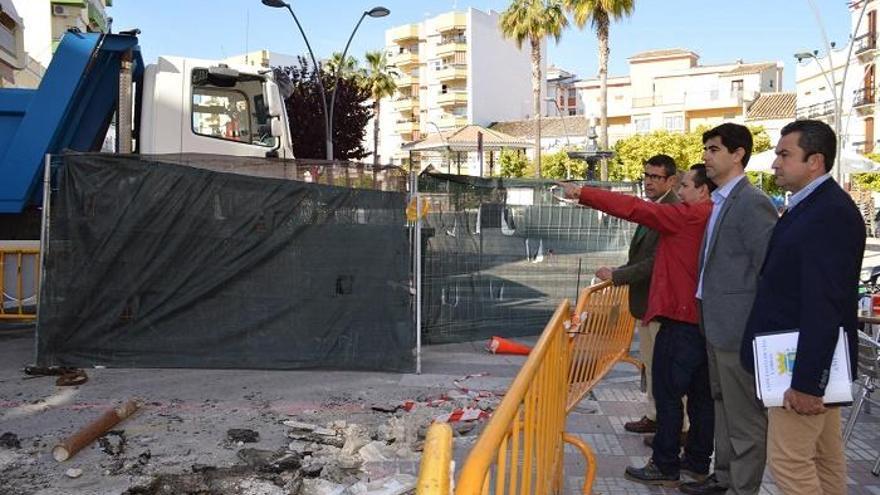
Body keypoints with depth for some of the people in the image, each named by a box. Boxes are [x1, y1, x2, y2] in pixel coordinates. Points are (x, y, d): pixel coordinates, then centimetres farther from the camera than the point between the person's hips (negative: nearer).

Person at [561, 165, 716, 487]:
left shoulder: (690, 216, -15)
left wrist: (582, 194, -10)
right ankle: (697, 461, 24)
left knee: (667, 393, -1)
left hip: (680, 319, -9)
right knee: (700, 394, 14)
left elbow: (633, 208, -16)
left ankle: (665, 467, 6)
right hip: (704, 319, 9)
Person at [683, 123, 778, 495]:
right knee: (723, 405, 21)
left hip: (739, 328, -10)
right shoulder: (719, 202, 12)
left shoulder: (753, 204, -16)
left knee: (745, 415, 2)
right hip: (716, 325, 10)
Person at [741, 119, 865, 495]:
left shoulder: (832, 213, -19)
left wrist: (806, 380, -24)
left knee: (788, 460, -3)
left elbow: (824, 305, -24)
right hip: (812, 362, 10)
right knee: (825, 459, 18)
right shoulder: (811, 207, 12)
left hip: (806, 363, -10)